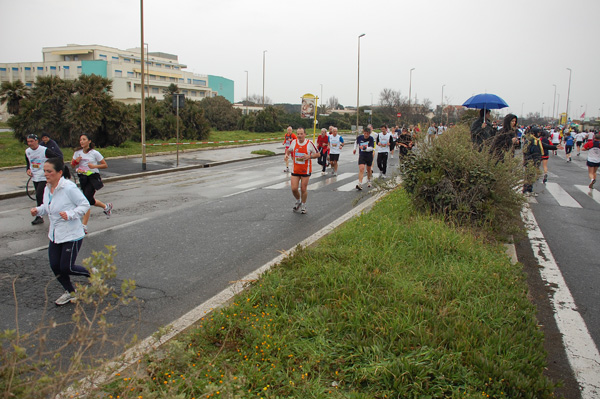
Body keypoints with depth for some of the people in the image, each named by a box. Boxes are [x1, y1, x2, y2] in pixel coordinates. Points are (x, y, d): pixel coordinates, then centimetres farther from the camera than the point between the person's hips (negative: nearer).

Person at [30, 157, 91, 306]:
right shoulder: (48, 188, 4)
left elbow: (85, 205, -16)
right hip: (55, 235, 8)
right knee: (55, 266, 11)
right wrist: (38, 210, -2)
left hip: (72, 235, -8)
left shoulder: (69, 188, -21)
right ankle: (70, 292, 33)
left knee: (66, 268, -4)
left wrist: (70, 214, -30)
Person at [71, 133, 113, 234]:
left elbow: (105, 165, -2)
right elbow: (72, 165, 13)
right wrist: (76, 161, -9)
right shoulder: (77, 153, 6)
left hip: (93, 178, -5)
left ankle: (84, 225, -8)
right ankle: (106, 206, 36)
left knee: (86, 200, -15)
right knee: (89, 200, 9)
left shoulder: (94, 153, -6)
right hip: (83, 178, 5)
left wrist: (94, 166, -18)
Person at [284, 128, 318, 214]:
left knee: (303, 189, 3)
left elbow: (317, 154, -2)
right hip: (295, 169, 2)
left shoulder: (309, 143, -10)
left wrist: (309, 156, -19)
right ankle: (298, 201, 28)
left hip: (305, 170, -2)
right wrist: (287, 154, -3)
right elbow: (289, 150, 19)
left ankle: (303, 205, 26)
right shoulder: (294, 142, -1)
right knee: (294, 189, -3)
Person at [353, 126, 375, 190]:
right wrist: (355, 149, 17)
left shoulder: (371, 139, -12)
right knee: (361, 169, -17)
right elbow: (356, 142, 19)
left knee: (369, 169, 16)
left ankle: (368, 180, 44)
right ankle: (360, 184, -24)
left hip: (369, 156, 0)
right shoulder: (359, 137, -5)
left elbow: (371, 148, -19)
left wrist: (364, 148, -30)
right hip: (362, 156, 0)